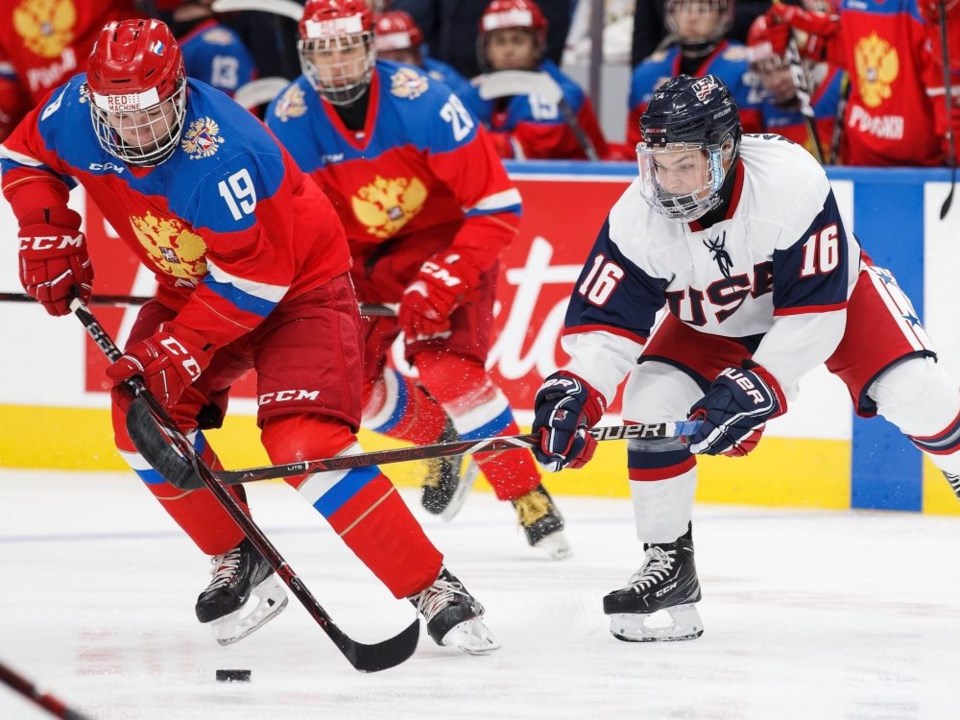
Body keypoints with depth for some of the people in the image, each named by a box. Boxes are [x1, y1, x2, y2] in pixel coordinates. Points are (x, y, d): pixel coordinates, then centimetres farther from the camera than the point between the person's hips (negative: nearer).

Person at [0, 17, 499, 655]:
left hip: (299, 282, -8)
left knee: (303, 443, -24)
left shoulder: (219, 152, -37)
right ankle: (242, 565, 11)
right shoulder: (77, 113, -17)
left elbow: (254, 280, -31)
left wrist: (177, 351, -31)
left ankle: (435, 590, -19)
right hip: (194, 284, 8)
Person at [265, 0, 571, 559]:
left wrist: (441, 284, -31)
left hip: (447, 233, -5)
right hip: (360, 250, 5)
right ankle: (441, 441, 24)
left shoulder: (423, 102, -29)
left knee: (447, 367, -26)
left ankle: (530, 498, -17)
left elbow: (499, 208, -25)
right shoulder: (290, 120, -16)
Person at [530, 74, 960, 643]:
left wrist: (756, 388, -39)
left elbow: (816, 307, -34)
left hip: (832, 289, -3)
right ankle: (669, 564, -3)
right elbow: (605, 318, -23)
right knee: (651, 399, -18)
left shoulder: (791, 181, -38)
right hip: (712, 323, 3)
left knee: (913, 391, -21)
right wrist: (575, 391, -40)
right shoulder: (638, 217, -28)